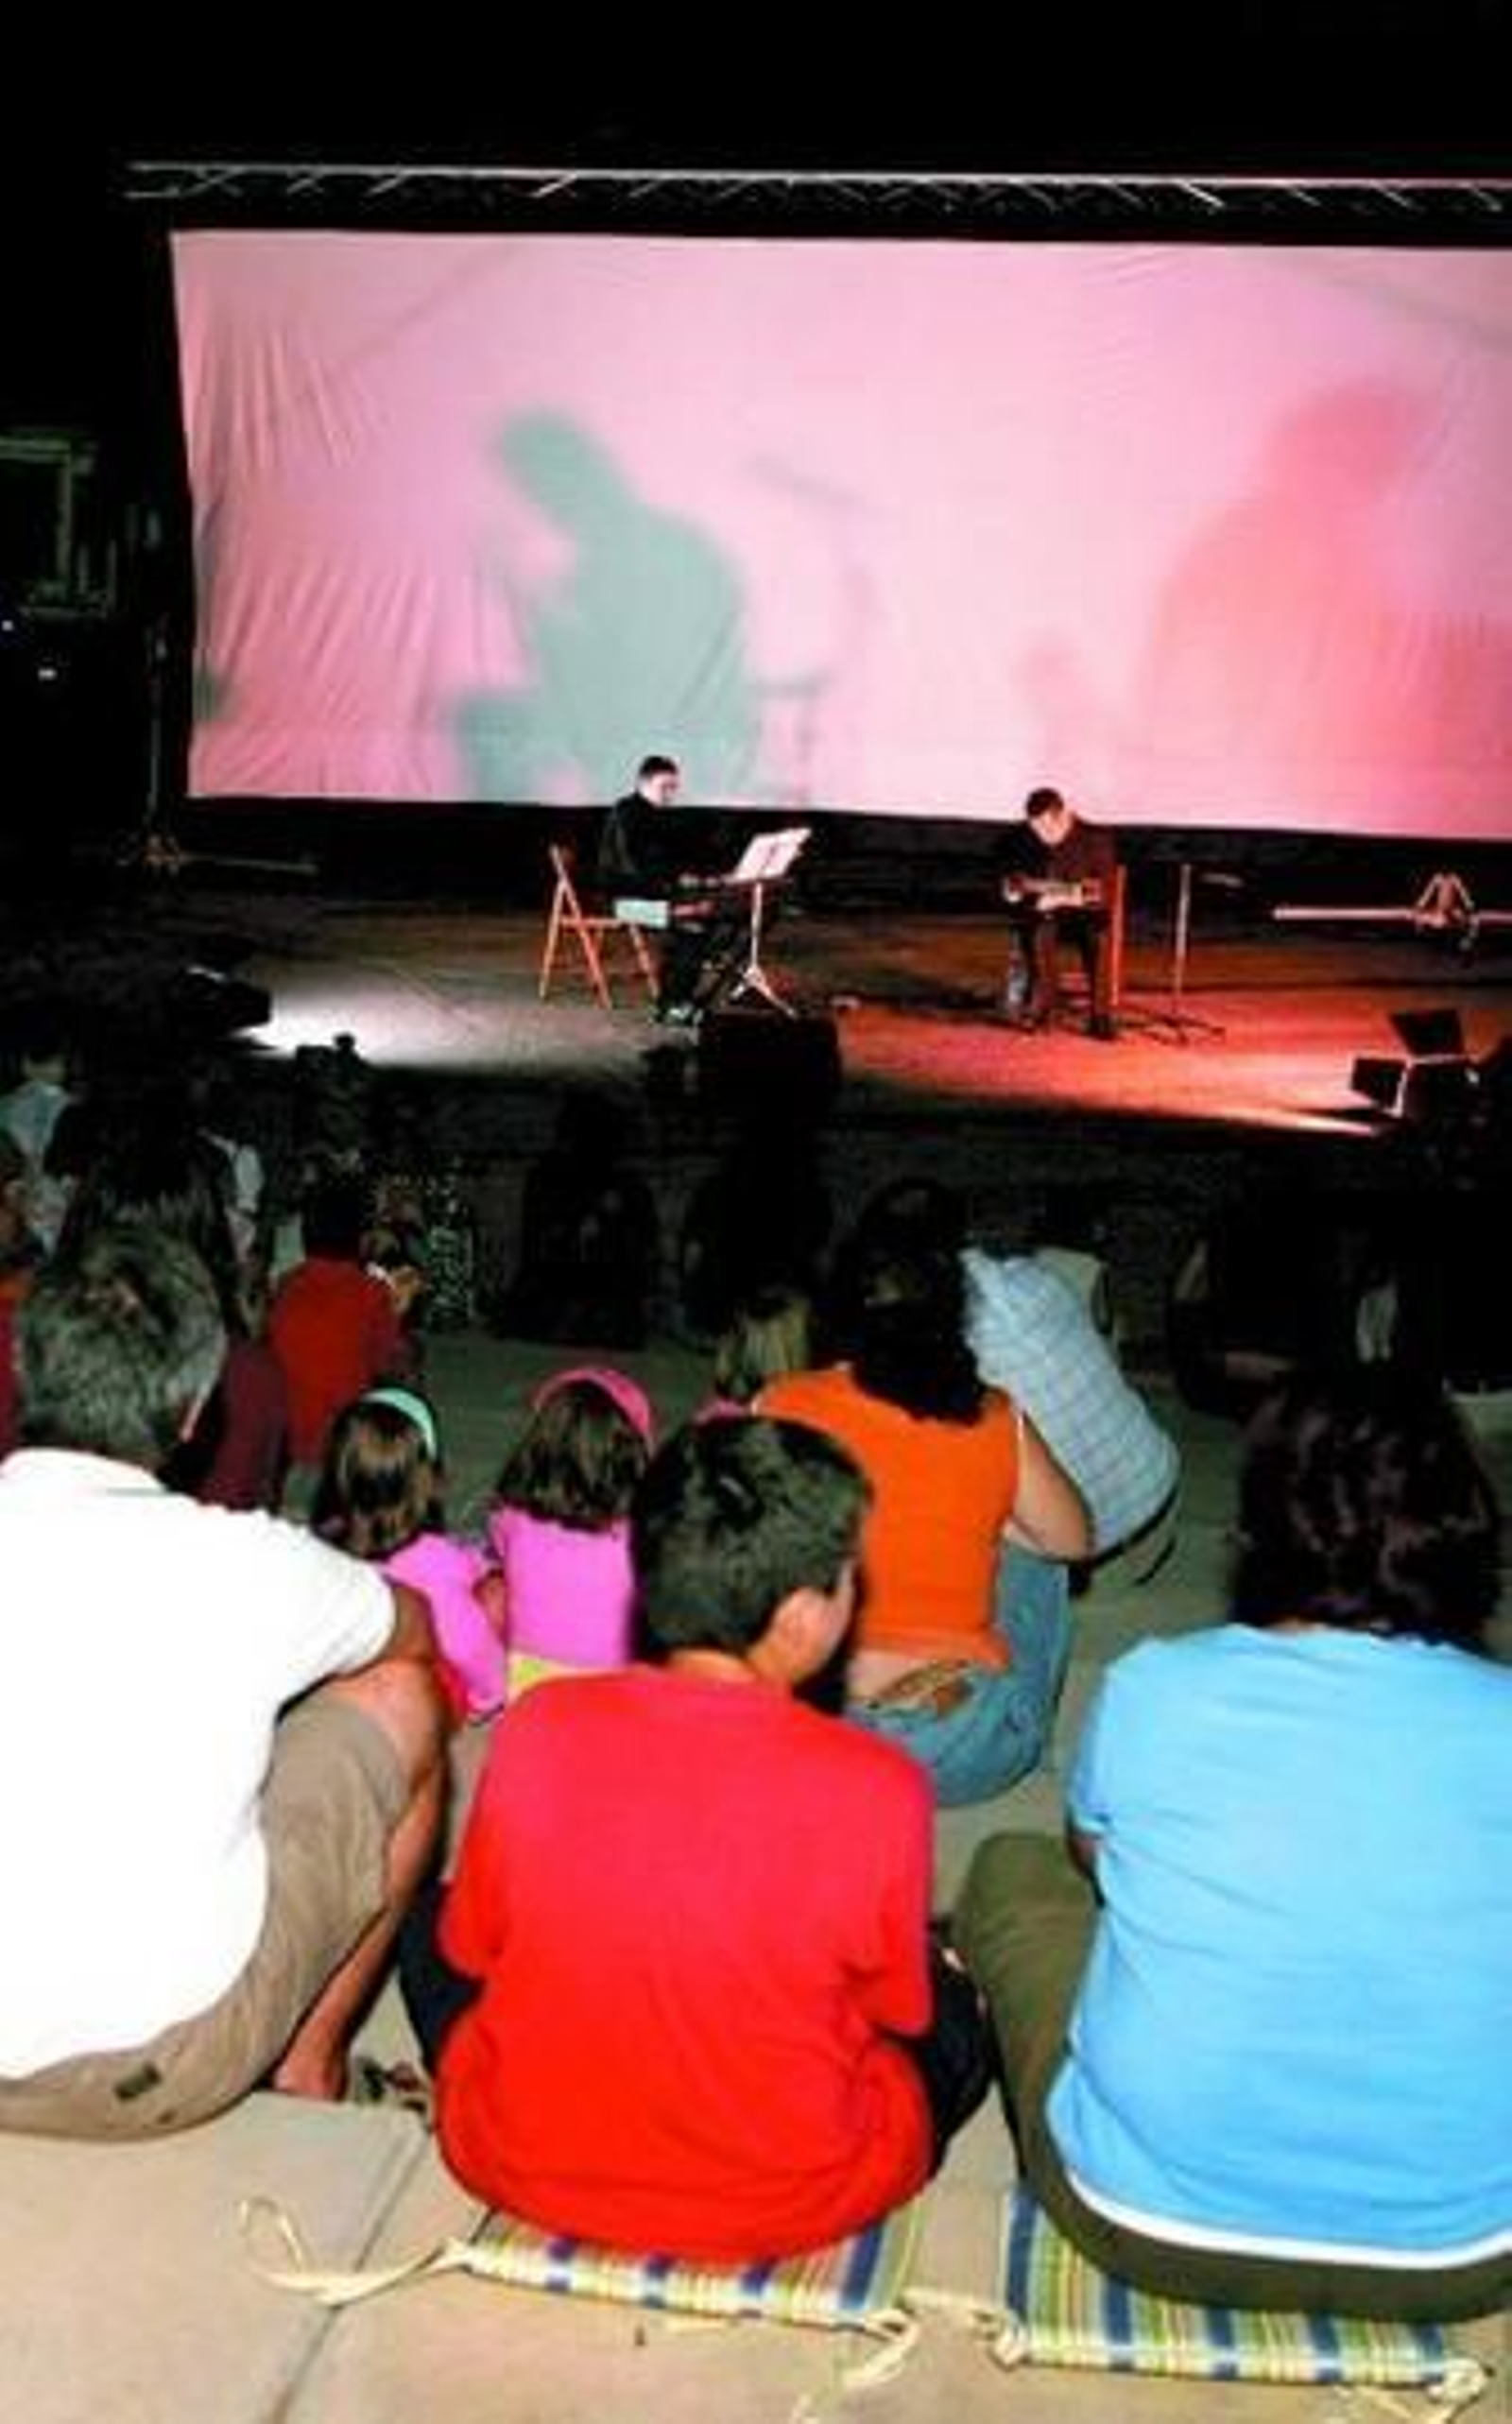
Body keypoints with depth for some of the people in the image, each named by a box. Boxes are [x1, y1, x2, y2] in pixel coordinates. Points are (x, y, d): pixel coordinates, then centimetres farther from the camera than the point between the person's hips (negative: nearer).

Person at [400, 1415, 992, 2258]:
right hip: (785, 2206, 0)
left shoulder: (538, 1728, -17)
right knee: (960, 2001, 23)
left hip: (520, 2166, 0)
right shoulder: (880, 1790, -23)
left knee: (430, 1927, 26)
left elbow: (470, 1949, -1)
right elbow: (900, 2013, -6)